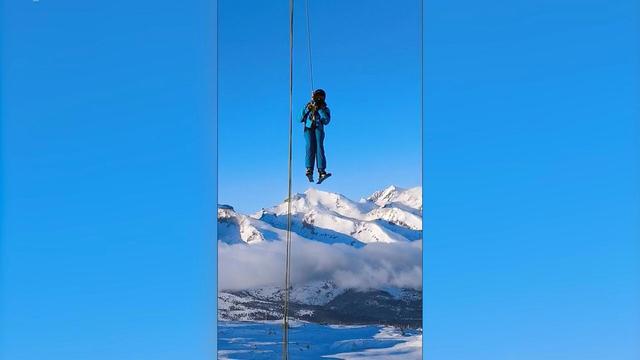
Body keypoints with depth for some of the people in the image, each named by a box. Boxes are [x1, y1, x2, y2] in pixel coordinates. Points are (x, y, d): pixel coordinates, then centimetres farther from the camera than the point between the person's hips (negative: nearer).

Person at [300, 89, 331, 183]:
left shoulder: (325, 109, 17)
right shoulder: (308, 106, 21)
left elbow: (326, 121, -1)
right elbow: (301, 119, 11)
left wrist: (320, 110, -5)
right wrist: (307, 109, 1)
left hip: (319, 129, 0)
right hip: (308, 128, 0)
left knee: (319, 147, -21)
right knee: (310, 146, -23)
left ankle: (321, 172, -33)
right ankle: (309, 170, -38)